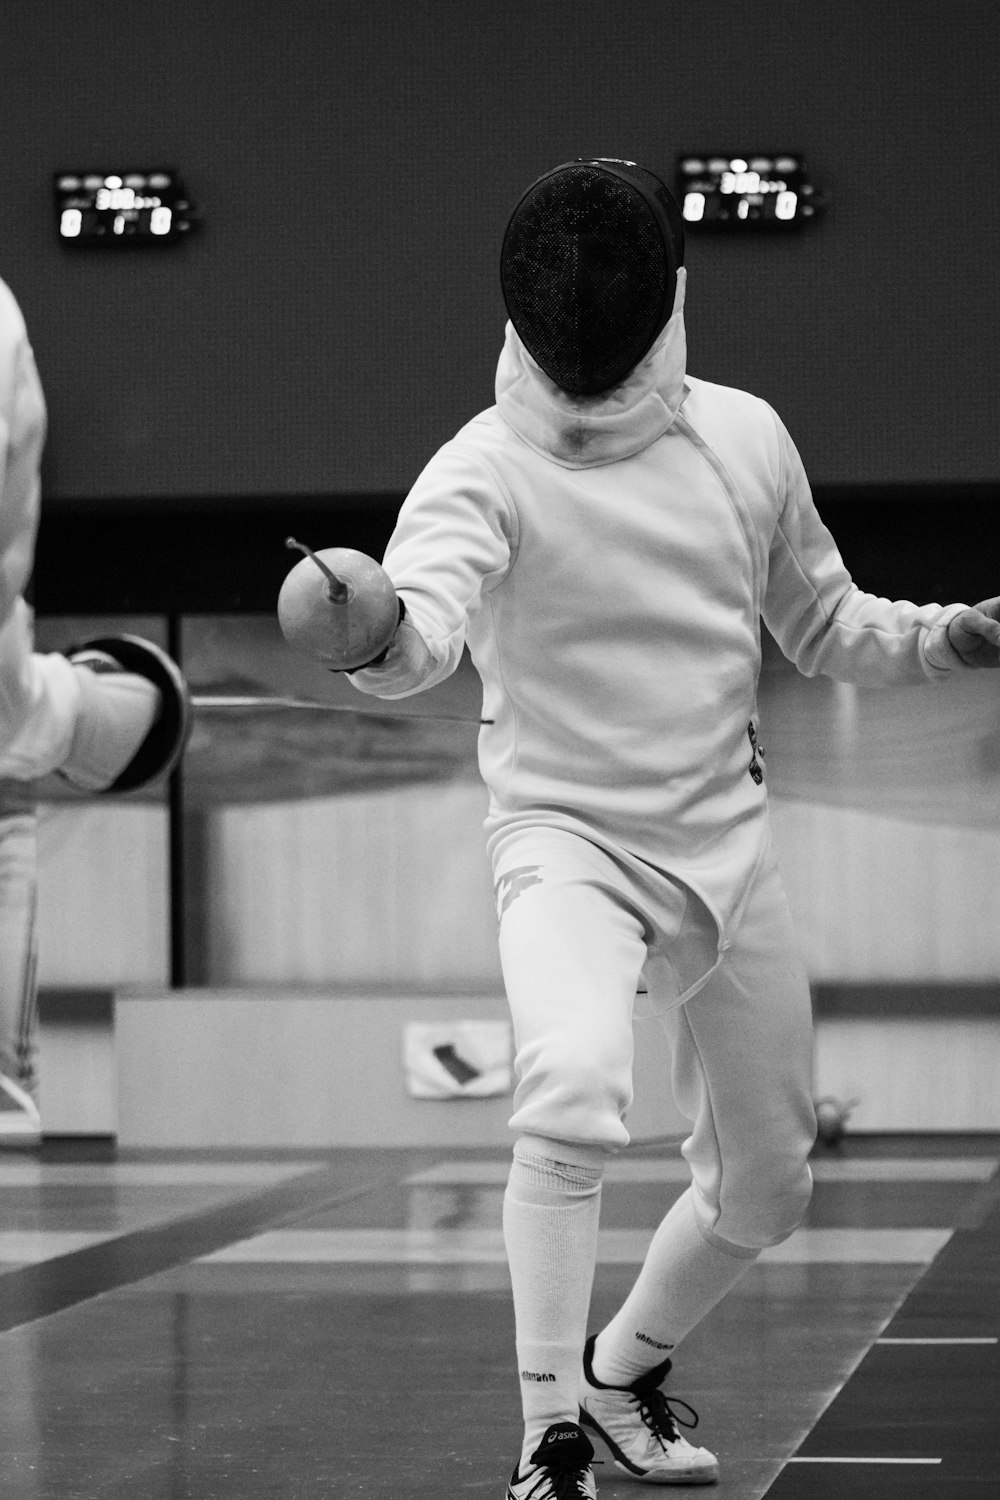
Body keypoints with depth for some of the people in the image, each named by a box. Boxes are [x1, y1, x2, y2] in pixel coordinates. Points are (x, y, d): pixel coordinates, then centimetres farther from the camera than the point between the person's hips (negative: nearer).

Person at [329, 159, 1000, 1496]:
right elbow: (423, 630, -38)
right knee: (574, 1093, -34)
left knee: (765, 1187, 14)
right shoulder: (485, 470, -17)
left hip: (725, 846, 5)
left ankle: (623, 1369, 42)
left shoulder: (743, 436, -2)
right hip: (569, 845, -5)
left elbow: (823, 626, 12)